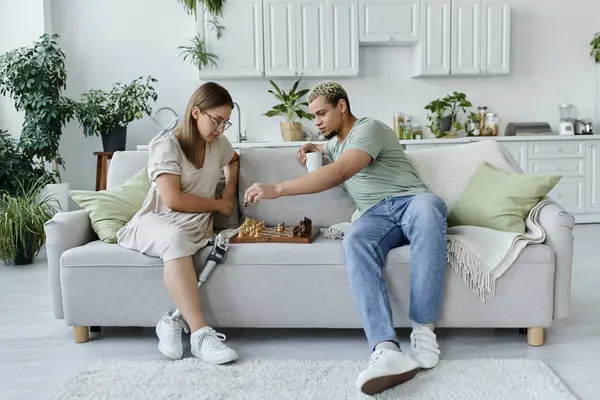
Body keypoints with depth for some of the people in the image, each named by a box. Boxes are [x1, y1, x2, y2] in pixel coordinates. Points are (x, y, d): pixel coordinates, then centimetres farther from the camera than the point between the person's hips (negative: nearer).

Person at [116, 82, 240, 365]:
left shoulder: (218, 143, 11)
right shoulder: (166, 144, -8)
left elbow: (234, 160, 37)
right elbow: (173, 199, -18)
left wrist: (229, 193, 19)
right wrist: (218, 205, -6)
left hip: (196, 226, 5)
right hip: (157, 221, -5)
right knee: (176, 238, -41)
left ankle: (175, 321, -26)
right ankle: (199, 334, -45)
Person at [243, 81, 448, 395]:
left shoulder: (369, 128, -1)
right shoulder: (335, 143, 28)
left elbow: (339, 173, -19)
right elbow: (330, 155, 56)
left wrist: (277, 189, -24)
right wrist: (314, 149, 29)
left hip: (410, 201, -5)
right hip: (374, 215, 5)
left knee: (428, 205, -44)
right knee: (354, 242, -34)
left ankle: (423, 329, -38)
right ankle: (386, 350, -54)